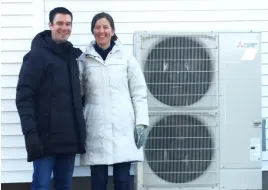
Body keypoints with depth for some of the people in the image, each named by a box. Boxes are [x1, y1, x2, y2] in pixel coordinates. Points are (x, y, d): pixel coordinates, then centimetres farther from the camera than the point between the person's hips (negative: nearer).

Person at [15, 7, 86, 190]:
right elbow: (24, 97, -11)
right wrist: (30, 131, -18)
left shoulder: (75, 56, 15)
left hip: (69, 136, 6)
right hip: (46, 136, -6)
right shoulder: (37, 56, -4)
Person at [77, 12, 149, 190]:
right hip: (96, 129, 1)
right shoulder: (84, 60, 6)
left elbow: (139, 92, 3)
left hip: (123, 128, -1)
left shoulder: (126, 57, 4)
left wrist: (141, 122, -4)